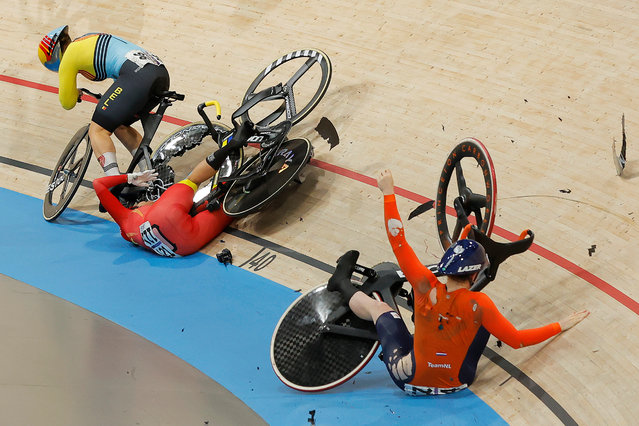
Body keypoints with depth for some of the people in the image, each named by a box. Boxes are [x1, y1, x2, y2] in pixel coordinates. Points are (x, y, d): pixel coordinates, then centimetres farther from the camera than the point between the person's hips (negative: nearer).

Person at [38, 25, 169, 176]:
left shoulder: (69, 55, 9)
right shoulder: (90, 40, 33)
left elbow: (67, 103, 16)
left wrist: (75, 93, 39)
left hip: (137, 74, -9)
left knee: (97, 130, -5)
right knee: (120, 126, 24)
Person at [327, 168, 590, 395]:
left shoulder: (427, 287, -25)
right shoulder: (479, 305, -26)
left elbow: (398, 242, -20)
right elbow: (517, 340, -15)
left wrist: (388, 193, -14)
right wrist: (560, 326, -6)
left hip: (409, 380, 0)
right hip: (455, 383, 0)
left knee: (378, 307, 16)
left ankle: (344, 284, 44)